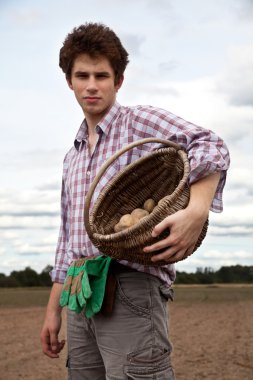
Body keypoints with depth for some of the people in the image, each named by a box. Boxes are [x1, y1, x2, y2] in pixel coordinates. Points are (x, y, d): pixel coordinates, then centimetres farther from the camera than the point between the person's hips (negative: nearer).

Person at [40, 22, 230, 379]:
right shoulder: (72, 157, 20)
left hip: (131, 286, -7)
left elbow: (210, 147, -18)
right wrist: (53, 310, 19)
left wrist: (197, 210, -36)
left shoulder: (140, 121, 0)